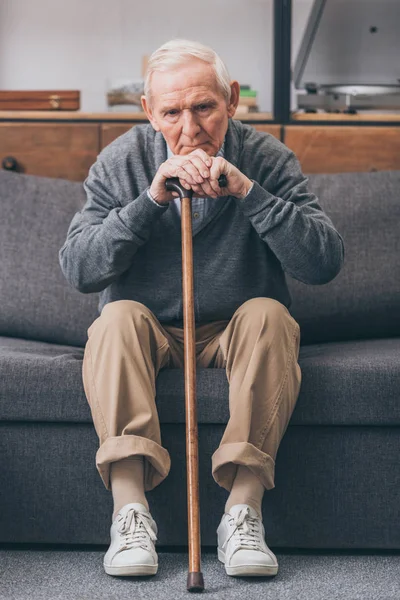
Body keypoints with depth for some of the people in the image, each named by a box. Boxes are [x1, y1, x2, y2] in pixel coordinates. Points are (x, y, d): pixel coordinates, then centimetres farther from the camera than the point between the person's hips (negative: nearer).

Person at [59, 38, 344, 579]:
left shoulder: (266, 158, -9)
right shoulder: (120, 163, -6)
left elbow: (325, 263, -19)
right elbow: (77, 269, -16)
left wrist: (248, 192, -28)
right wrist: (152, 198, -27)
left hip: (236, 333, 0)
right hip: (148, 332, 0)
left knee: (268, 314, -30)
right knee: (118, 317, -30)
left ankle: (244, 509, -33)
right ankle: (130, 509, -34)